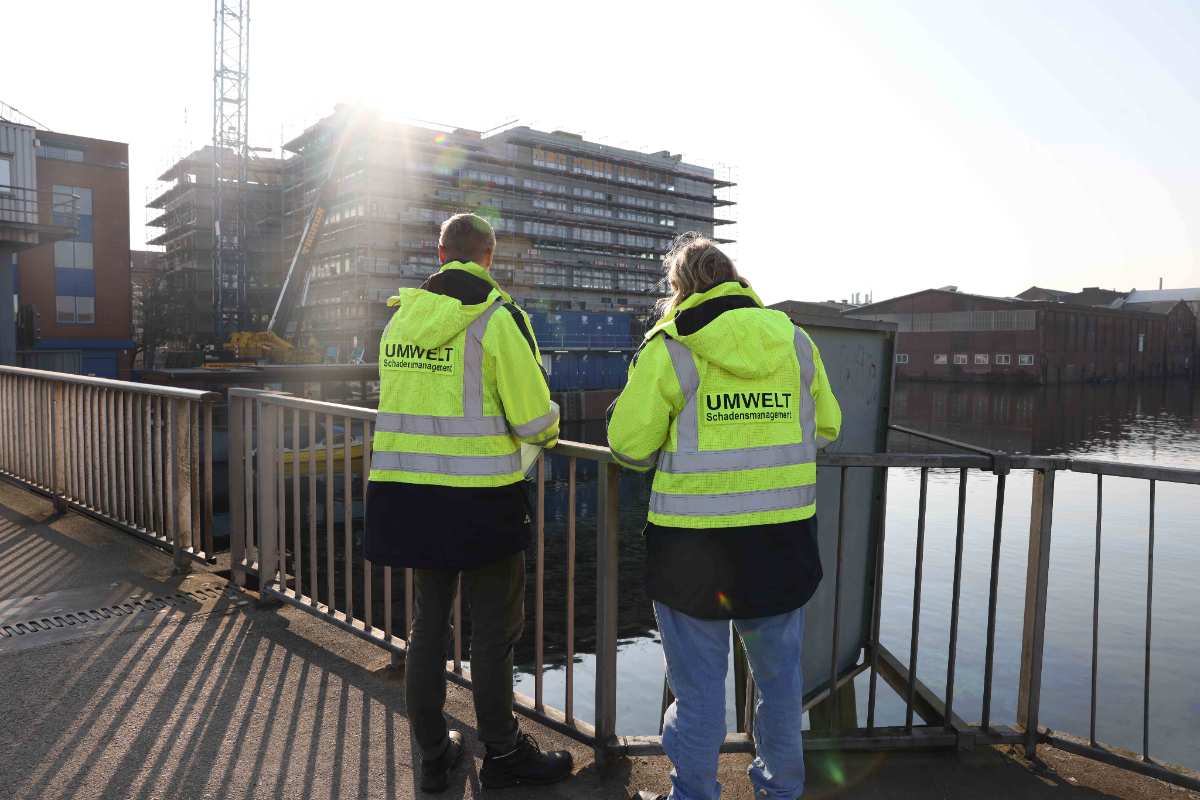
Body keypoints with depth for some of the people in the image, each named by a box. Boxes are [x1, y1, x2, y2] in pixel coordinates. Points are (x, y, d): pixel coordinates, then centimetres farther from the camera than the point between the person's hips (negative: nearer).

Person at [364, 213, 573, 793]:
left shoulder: (401, 316, 9)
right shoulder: (498, 317, -11)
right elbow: (534, 419, -13)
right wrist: (550, 431, 9)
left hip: (408, 495, 6)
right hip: (480, 499, -6)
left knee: (428, 624, 18)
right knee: (493, 631, 9)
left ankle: (433, 756, 31)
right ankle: (503, 756, 25)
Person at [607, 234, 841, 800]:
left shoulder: (668, 349, -10)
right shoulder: (795, 341, 3)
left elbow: (629, 445, -9)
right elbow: (826, 428, 13)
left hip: (694, 544, -4)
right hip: (784, 539, 5)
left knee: (698, 682, 10)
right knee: (779, 673, 22)